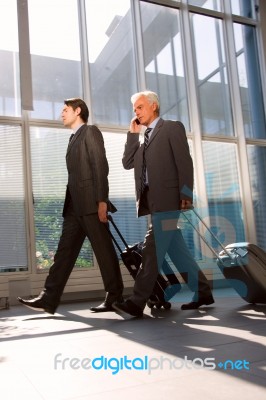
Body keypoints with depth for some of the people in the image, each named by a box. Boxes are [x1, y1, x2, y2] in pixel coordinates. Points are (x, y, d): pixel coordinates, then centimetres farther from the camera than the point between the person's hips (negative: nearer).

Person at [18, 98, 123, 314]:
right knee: (65, 251, 3)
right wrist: (71, 203, 14)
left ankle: (115, 298, 6)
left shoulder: (91, 131, 0)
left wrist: (101, 200, -20)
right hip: (75, 204, 9)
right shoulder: (74, 138, 24)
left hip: (91, 203, -8)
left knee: (104, 250, -3)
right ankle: (49, 299, 3)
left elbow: (100, 166, -11)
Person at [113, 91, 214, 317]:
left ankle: (137, 303, -12)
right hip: (152, 200, 8)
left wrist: (185, 195, -15)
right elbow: (128, 163, 15)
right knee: (176, 249, 9)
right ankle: (202, 292, 19)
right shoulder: (144, 139, 25)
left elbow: (184, 162, -6)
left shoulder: (173, 127, 3)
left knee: (152, 249, -12)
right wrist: (133, 133, 11)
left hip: (168, 199, -8)